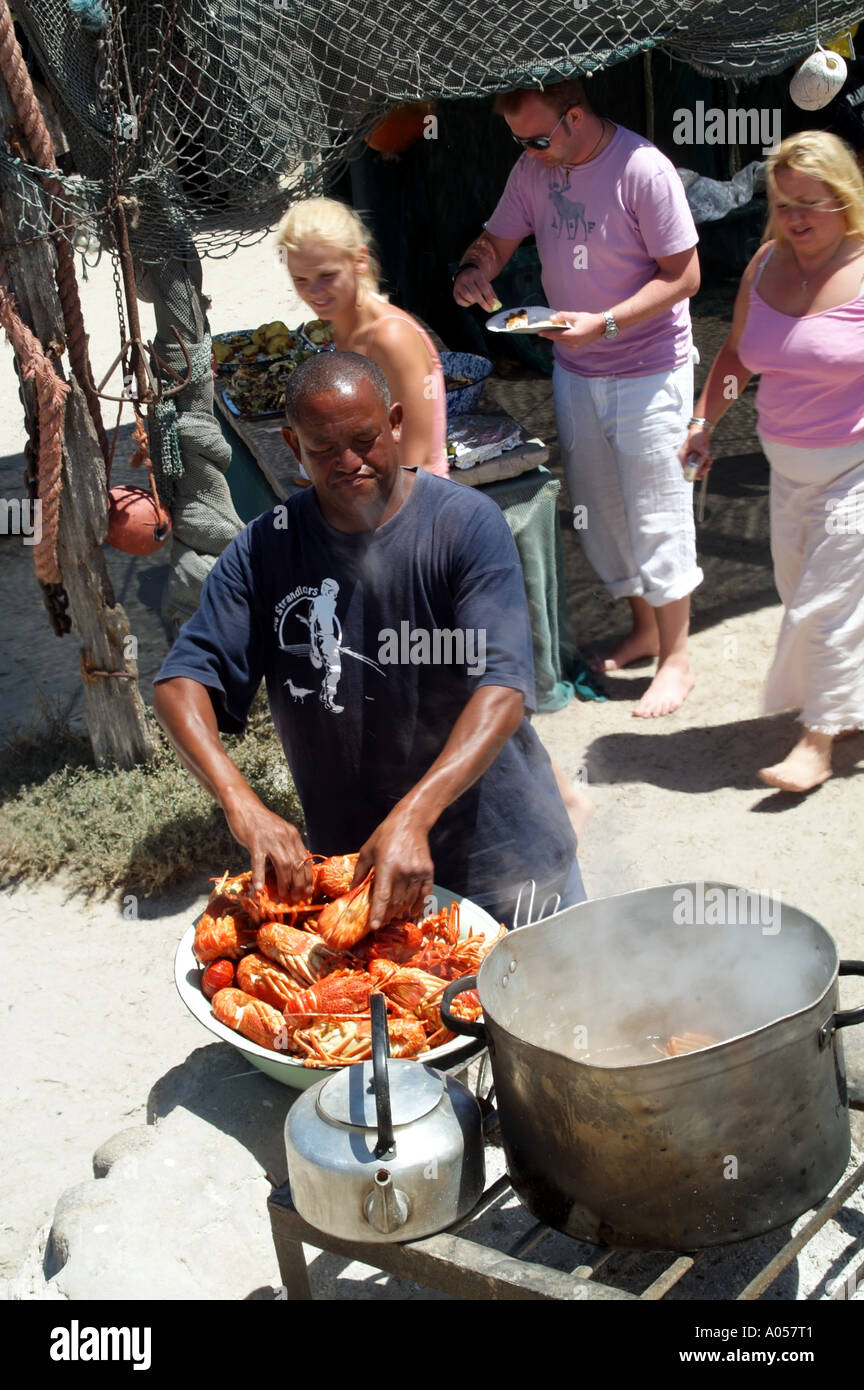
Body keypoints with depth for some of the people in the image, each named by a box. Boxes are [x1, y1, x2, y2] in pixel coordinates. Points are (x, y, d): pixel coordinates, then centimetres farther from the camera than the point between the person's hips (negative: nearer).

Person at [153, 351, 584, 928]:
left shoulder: (468, 523, -15)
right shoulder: (264, 549, -6)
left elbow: (503, 690, -24)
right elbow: (182, 681, -12)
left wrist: (414, 815, -37)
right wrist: (241, 802, -30)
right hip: (354, 862, 1)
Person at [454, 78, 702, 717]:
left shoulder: (643, 170, -19)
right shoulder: (535, 168, 1)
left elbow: (683, 276, -17)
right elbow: (498, 239, 11)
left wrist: (604, 323, -26)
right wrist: (473, 269, -13)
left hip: (648, 369, -6)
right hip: (575, 369, 7)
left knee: (656, 515, -1)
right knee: (600, 511, 13)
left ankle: (676, 656, 12)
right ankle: (644, 628, 31)